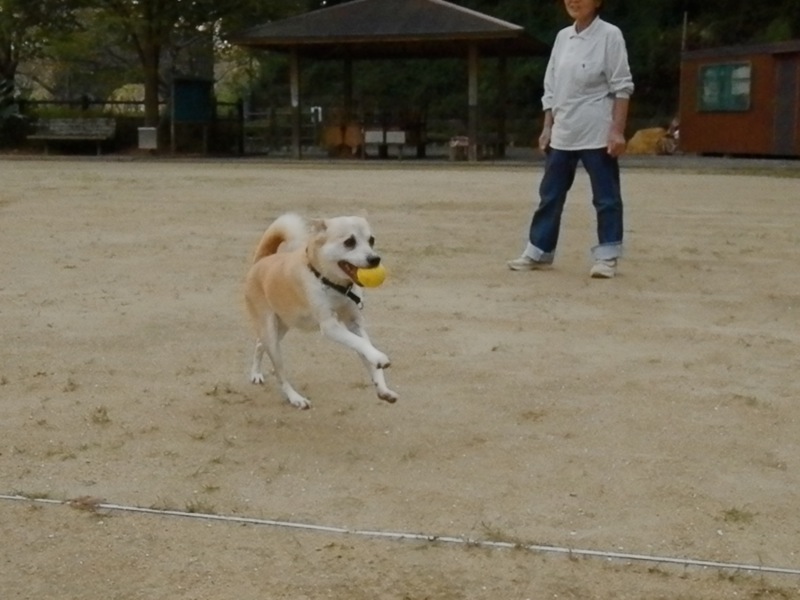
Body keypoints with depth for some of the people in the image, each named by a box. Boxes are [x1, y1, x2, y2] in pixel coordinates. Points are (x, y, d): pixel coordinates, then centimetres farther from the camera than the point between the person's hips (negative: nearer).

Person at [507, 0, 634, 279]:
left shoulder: (609, 35, -7)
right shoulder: (562, 37, 11)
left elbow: (622, 87, -10)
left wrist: (617, 130, -16)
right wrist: (548, 126, 10)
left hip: (597, 133, -6)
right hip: (563, 133, 6)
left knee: (606, 196, 0)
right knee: (550, 194, 11)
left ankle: (607, 257, 7)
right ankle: (538, 252, 20)